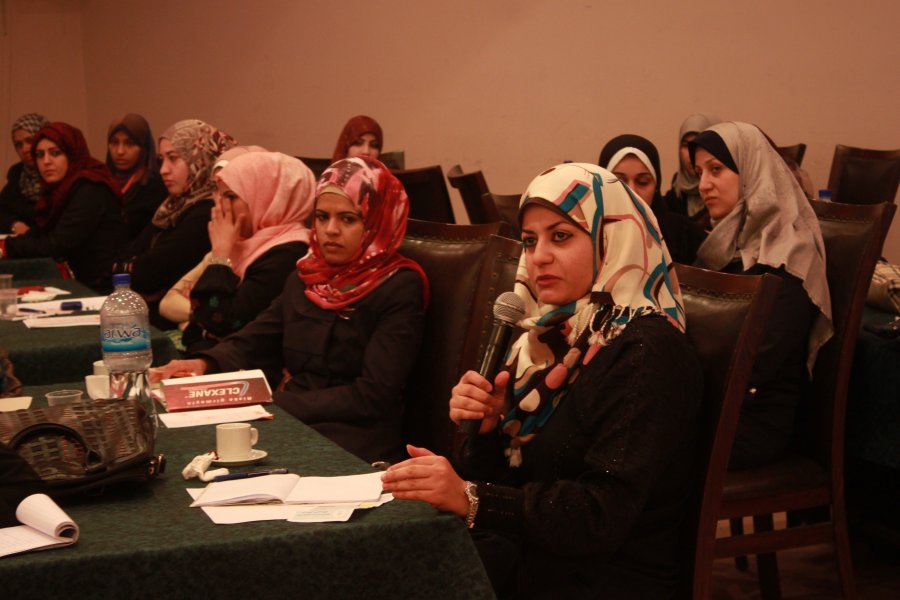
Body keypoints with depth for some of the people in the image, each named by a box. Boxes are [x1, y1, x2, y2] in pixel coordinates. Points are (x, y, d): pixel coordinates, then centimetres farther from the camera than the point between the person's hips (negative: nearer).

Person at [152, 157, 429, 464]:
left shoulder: (400, 288, -7)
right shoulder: (305, 277, 15)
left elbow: (373, 396, -14)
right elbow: (252, 342, 11)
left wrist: (277, 403, -18)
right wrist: (204, 364, -11)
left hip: (354, 441, -6)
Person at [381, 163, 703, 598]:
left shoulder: (647, 354, -14)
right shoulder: (551, 335, 9)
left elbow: (605, 513, -22)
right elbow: (504, 478, 13)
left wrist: (471, 498, -30)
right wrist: (485, 428, -8)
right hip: (523, 558, 7)